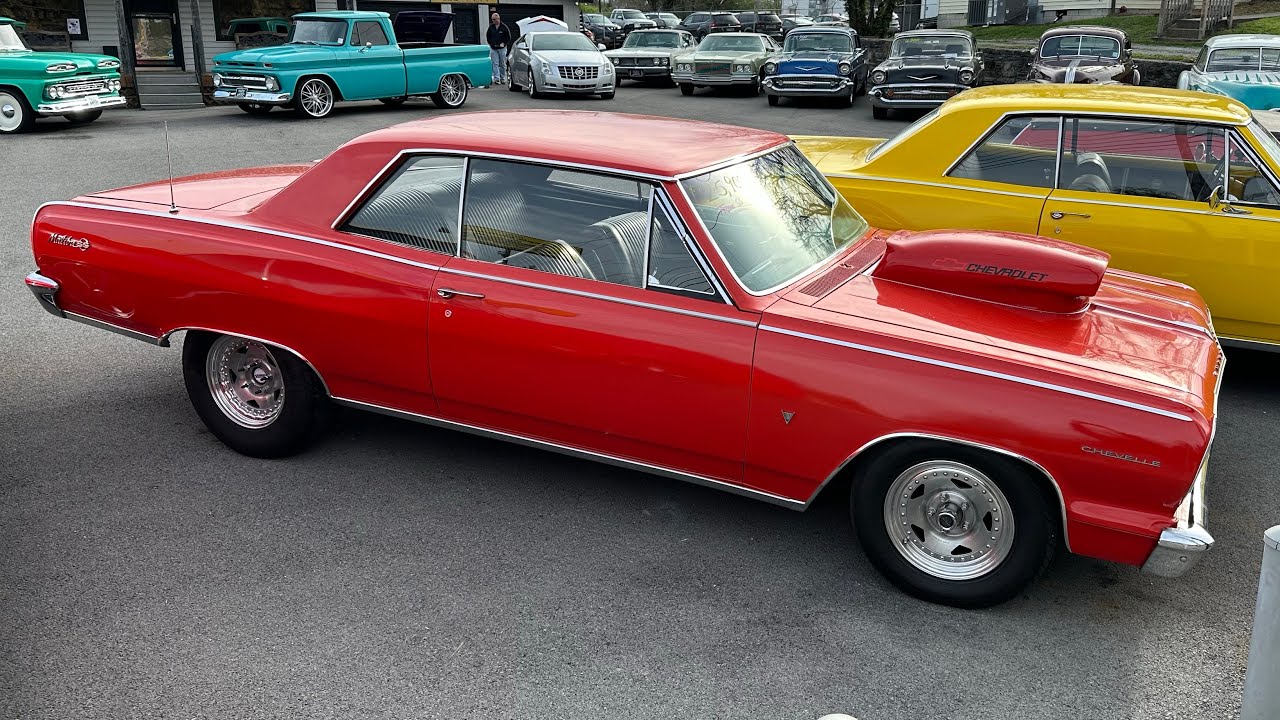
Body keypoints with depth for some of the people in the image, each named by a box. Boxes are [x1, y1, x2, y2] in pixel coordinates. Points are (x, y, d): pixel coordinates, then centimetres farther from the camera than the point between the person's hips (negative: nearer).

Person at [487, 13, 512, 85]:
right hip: (493, 48, 1)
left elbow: (508, 37, 2)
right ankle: (496, 78, -10)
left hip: (502, 48, -1)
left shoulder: (504, 27, -3)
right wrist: (491, 43, 3)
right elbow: (488, 36, 14)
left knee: (502, 64, 5)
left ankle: (503, 78, 14)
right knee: (495, 64, -6)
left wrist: (504, 43, -8)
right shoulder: (491, 27, 4)